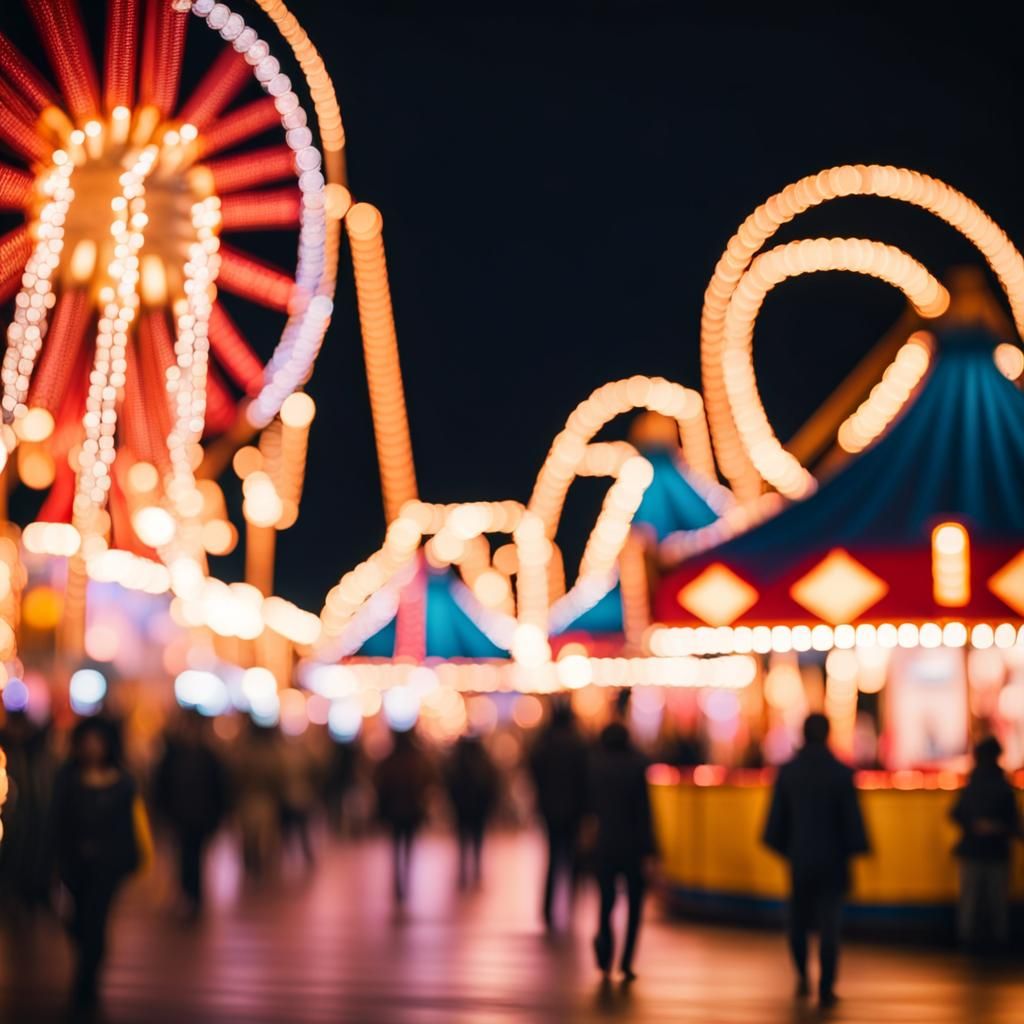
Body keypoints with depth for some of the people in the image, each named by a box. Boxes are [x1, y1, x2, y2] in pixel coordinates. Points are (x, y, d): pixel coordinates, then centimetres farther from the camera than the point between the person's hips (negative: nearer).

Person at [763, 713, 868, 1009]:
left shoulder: (787, 772, -3)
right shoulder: (841, 773, -10)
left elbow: (777, 816, 1)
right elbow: (851, 817, -8)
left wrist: (783, 848, 14)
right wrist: (852, 851, 5)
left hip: (799, 856, 2)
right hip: (831, 858, -2)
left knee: (799, 919, 20)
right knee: (829, 925, 2)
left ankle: (802, 977, 23)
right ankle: (825, 989, -1)